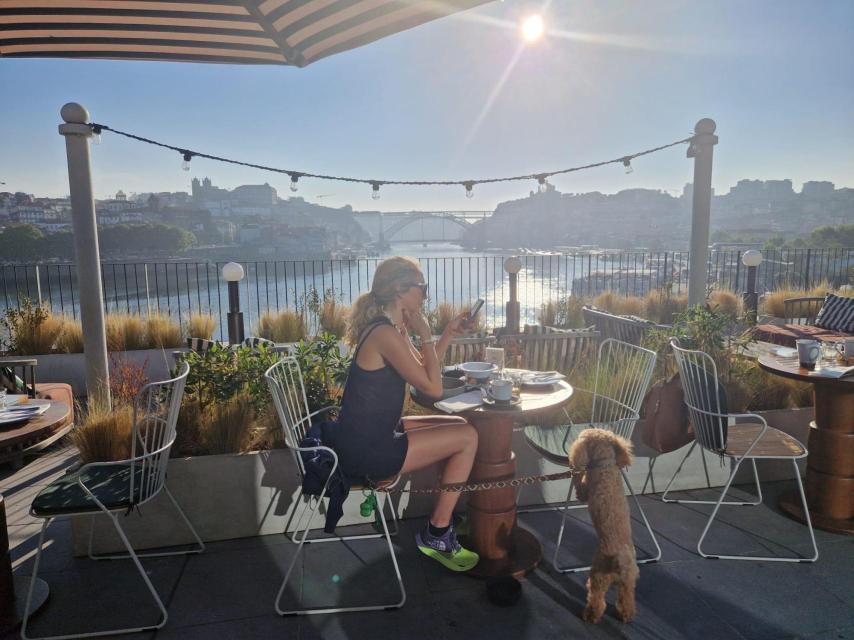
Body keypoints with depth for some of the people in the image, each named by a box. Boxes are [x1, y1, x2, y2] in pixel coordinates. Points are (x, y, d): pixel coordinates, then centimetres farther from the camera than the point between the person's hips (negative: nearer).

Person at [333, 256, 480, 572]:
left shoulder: (391, 327, 8)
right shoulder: (386, 333, -23)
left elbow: (424, 371, 18)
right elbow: (433, 388, -19)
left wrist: (449, 333, 12)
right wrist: (425, 335, -13)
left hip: (372, 434, 10)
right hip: (366, 452, -10)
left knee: (458, 426, 16)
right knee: (467, 437, -6)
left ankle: (445, 517, 22)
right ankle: (437, 535, 8)